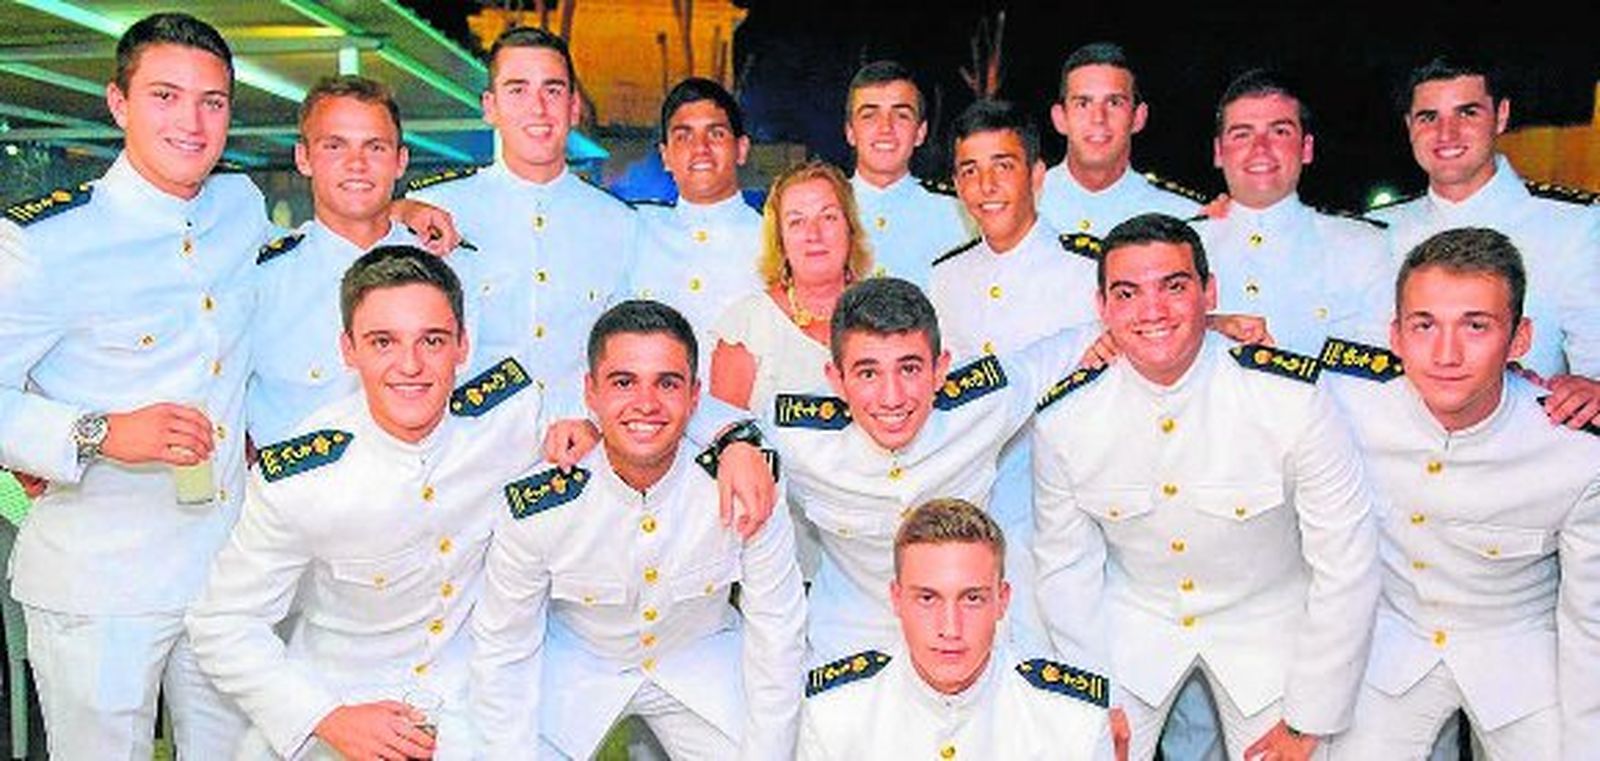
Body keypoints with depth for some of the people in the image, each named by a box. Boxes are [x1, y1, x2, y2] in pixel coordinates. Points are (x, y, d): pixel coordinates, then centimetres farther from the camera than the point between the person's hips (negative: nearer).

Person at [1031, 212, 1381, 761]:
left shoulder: (1294, 400, -24)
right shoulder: (1062, 421, -17)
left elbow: (1347, 569, -15)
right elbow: (1066, 567, -3)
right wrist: (1101, 706, -3)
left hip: (1265, 619, -1)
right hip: (1132, 619, 1)